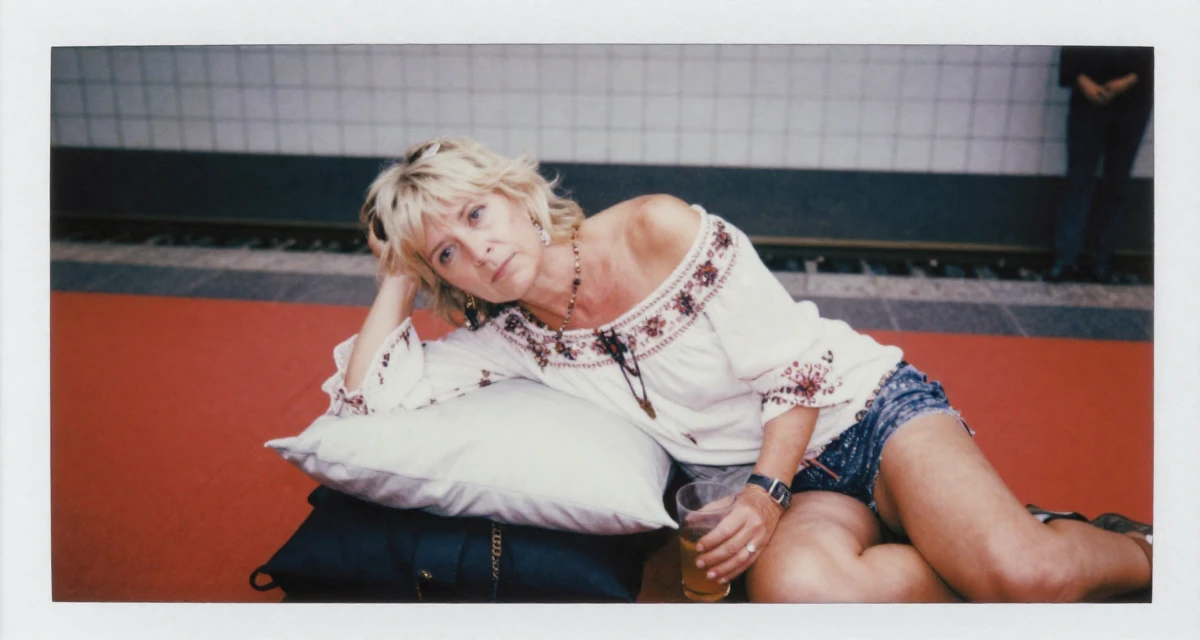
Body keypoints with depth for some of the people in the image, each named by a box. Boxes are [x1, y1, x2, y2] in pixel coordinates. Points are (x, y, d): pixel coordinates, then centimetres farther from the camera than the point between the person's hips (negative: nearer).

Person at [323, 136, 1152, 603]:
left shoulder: (659, 228, -14)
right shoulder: (512, 339, 0)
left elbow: (801, 368, -11)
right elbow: (363, 395, -6)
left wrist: (765, 490, -21)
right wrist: (401, 275, -3)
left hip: (860, 410, -3)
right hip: (768, 485, 3)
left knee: (1025, 571, -30)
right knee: (792, 587, -35)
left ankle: (1131, 550, 7)